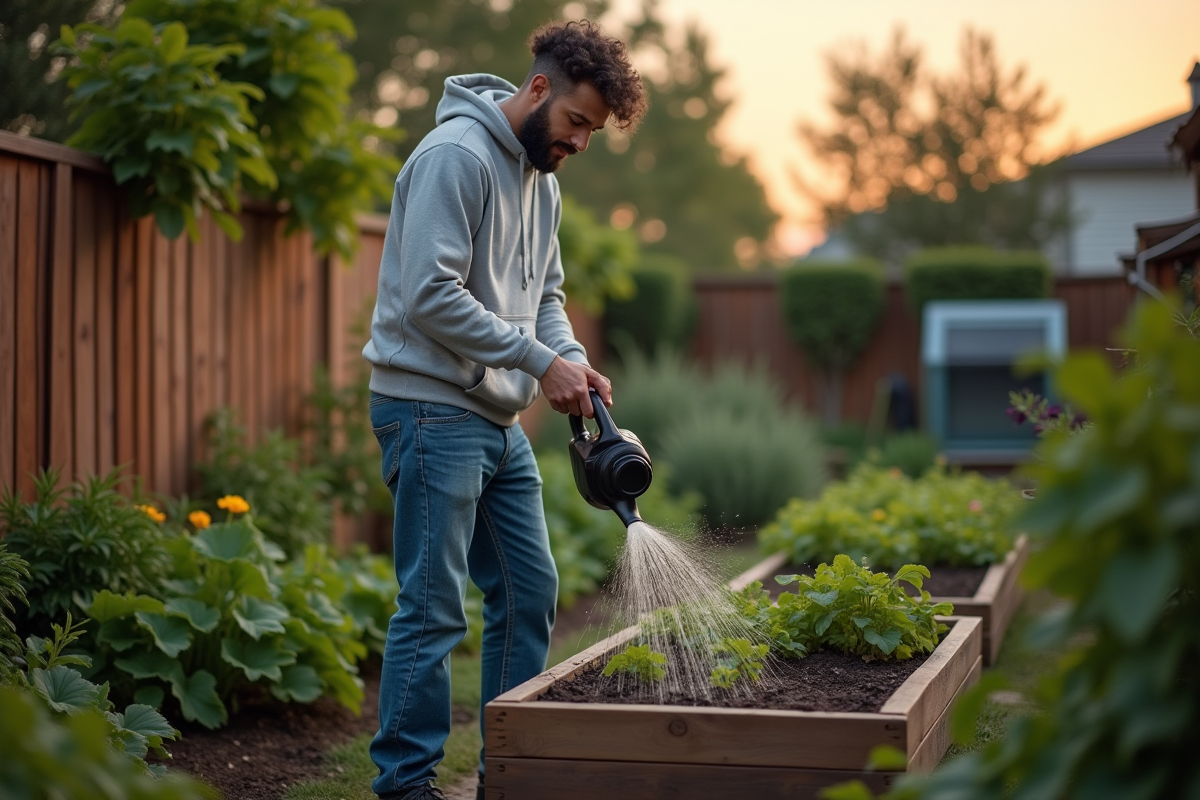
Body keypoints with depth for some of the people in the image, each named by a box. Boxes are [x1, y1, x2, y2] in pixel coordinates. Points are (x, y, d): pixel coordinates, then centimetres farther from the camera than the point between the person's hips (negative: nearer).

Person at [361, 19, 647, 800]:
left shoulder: (542, 180, 15)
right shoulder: (456, 155, -15)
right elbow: (429, 296, -22)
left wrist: (571, 357, 0)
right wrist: (539, 359, -18)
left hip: (500, 420, 10)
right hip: (432, 411, -10)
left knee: (530, 589, 12)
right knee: (434, 608, -7)